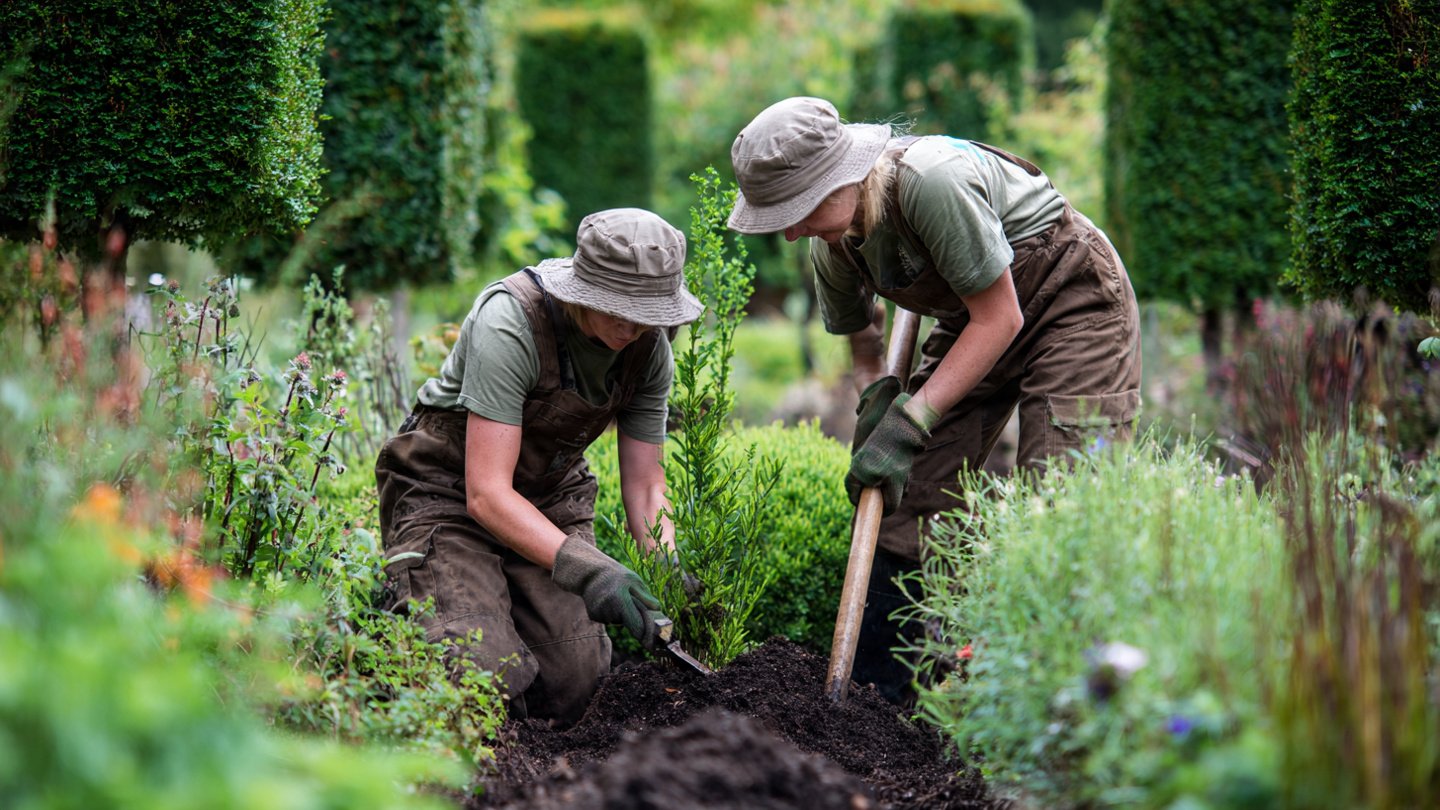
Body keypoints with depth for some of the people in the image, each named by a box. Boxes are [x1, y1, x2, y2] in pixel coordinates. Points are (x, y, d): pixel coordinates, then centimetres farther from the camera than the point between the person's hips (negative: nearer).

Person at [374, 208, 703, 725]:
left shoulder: (650, 348, -11)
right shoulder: (511, 324, -31)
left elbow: (644, 485, -2)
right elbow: (486, 493, -32)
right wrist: (585, 569, -43)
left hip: (549, 497, 5)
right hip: (449, 492, -5)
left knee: (571, 692, -11)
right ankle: (400, 606, 9)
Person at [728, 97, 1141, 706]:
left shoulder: (932, 181, -35)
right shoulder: (832, 245, -10)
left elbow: (1000, 318, -27)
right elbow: (861, 337, 11)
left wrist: (910, 422, -27)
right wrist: (875, 397, -11)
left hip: (1072, 297, -7)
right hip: (975, 318, 7)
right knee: (903, 494, 0)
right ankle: (877, 690, 8)